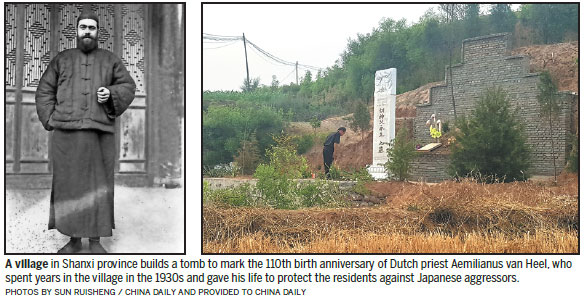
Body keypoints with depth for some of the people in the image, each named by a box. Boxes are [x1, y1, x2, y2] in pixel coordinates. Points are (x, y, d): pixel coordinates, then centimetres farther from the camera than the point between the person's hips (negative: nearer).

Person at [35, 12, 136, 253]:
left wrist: (111, 94, -10)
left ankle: (96, 240, 9)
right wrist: (51, 120, -1)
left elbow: (128, 86, 11)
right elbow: (44, 91, 13)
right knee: (68, 185, 2)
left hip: (100, 133, -1)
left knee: (98, 186, 0)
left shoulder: (110, 60, 13)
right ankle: (73, 239, 12)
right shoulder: (62, 59, 14)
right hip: (67, 133, 1)